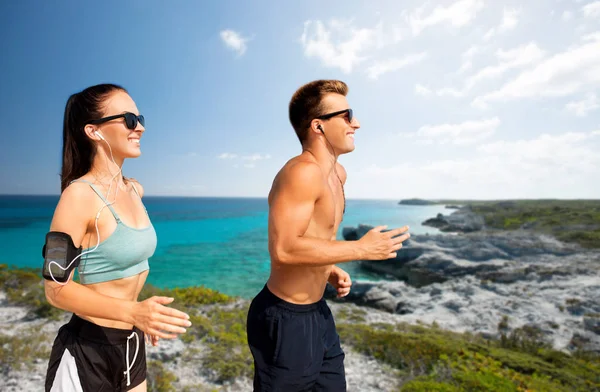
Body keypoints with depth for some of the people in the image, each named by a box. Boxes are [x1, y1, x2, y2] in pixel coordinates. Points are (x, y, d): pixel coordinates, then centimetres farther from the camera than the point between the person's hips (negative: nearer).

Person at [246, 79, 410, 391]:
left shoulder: (337, 173, 6)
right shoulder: (303, 171, -24)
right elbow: (283, 249, -32)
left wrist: (331, 270, 4)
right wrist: (361, 249, -24)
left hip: (318, 311, 9)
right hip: (286, 318, -9)